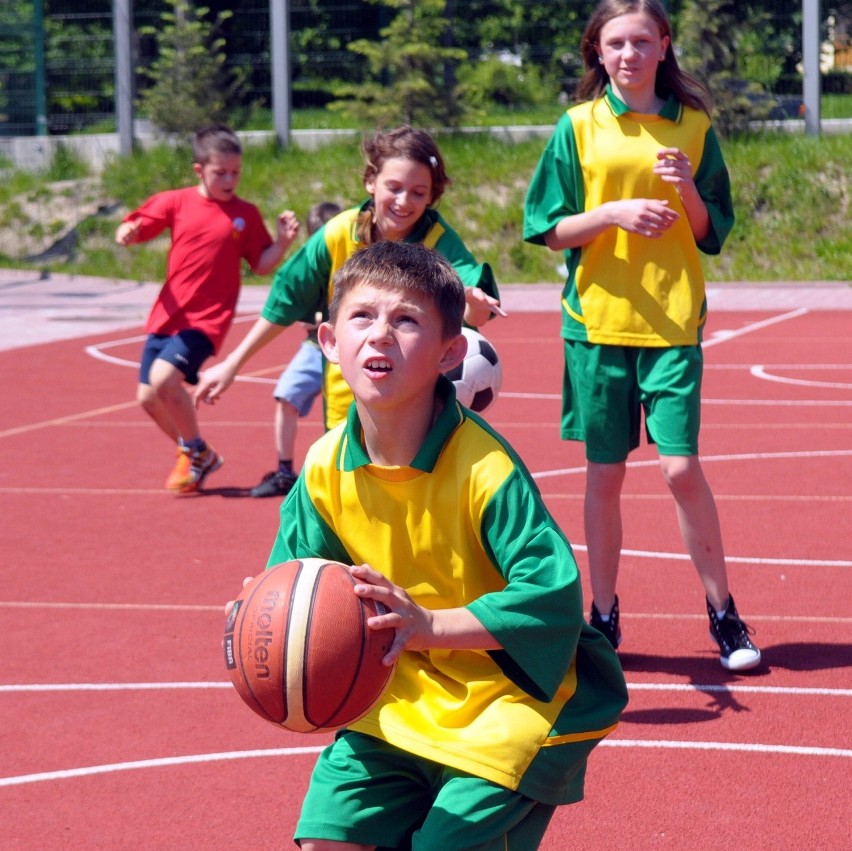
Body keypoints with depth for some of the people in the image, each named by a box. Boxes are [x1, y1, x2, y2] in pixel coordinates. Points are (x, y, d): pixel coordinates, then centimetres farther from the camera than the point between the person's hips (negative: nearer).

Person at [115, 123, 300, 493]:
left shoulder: (246, 214, 0)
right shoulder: (176, 202, 3)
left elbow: (262, 265, 3)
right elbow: (134, 227, 2)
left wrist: (283, 242, -15)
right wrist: (127, 231, -21)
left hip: (206, 320, -4)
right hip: (167, 315, 4)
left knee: (164, 378, -24)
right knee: (148, 397, 6)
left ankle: (196, 452, -1)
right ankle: (195, 456, 28)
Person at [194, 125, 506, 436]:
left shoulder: (439, 241, -17)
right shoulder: (337, 235, -12)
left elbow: (475, 316, -34)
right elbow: (284, 304, 0)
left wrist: (475, 301, -58)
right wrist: (232, 364, 2)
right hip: (346, 403, 2)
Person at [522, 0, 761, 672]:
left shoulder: (693, 126, 6)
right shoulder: (579, 127, 3)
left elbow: (713, 233, 8)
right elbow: (549, 230, 2)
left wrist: (687, 192, -11)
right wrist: (613, 213, -13)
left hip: (673, 320, 0)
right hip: (597, 319, 0)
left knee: (682, 467, -8)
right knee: (605, 474, 5)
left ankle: (723, 612, 6)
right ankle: (604, 617, 18)